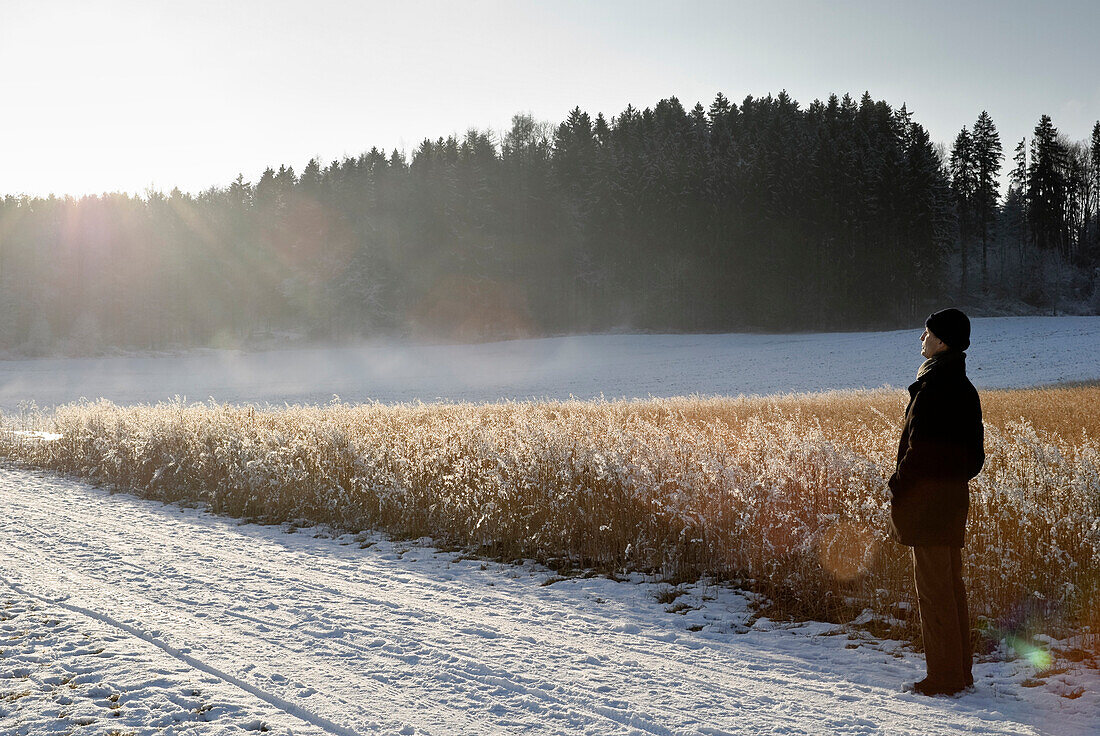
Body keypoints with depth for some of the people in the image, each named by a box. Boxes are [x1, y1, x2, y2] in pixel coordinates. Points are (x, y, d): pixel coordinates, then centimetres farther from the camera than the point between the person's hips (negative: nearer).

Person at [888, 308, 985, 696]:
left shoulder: (935, 385, -16)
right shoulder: (963, 386, 13)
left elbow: (921, 448, -20)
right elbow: (974, 452, 17)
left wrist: (898, 489, -10)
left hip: (928, 496, -10)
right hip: (954, 492, 10)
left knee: (933, 587, -3)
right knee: (951, 584, 15)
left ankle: (944, 677, 4)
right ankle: (960, 672, 23)